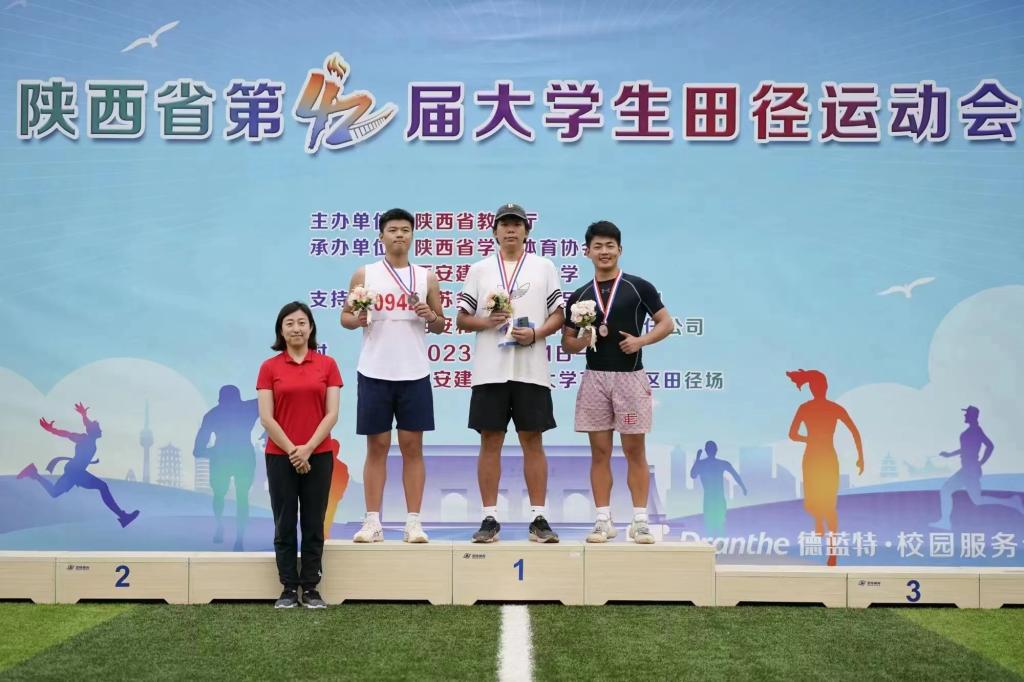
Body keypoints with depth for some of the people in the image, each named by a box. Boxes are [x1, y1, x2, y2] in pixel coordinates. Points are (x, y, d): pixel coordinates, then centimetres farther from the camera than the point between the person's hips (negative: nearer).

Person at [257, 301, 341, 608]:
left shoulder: (327, 364, 3)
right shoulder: (269, 368, 1)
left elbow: (332, 414, -3)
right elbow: (266, 417, -4)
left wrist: (308, 448, -12)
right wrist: (292, 450, -11)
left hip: (318, 455, 1)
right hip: (280, 456, 0)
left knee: (313, 524, 6)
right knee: (285, 524, 4)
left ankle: (311, 588, 14)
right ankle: (289, 588, 13)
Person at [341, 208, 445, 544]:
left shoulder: (427, 277, 8)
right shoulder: (364, 274, 6)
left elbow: (440, 326, 12)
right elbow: (345, 316, 8)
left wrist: (430, 316, -10)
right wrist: (356, 320, -14)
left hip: (414, 374, 1)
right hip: (374, 374, -1)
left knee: (412, 446, 2)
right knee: (377, 446, 3)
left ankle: (413, 522, 6)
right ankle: (372, 522, 8)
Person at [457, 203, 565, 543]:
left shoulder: (544, 267, 9)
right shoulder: (479, 269, 11)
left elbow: (559, 315, 6)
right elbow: (462, 320, 9)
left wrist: (536, 333, -12)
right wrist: (486, 322, -10)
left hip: (531, 370, -1)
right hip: (489, 370, 1)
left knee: (533, 441, 2)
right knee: (490, 441, 2)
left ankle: (539, 518, 8)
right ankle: (490, 518, 9)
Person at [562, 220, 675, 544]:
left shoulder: (638, 287, 1)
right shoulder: (580, 296, 9)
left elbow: (667, 323, 2)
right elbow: (567, 342, 12)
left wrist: (641, 340, -15)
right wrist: (581, 342, -10)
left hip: (630, 376, -3)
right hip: (595, 378, 3)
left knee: (635, 451, 1)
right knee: (600, 452, 5)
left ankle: (639, 521, 7)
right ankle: (603, 521, 11)